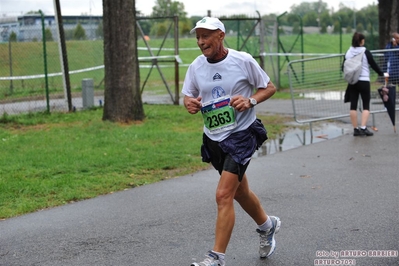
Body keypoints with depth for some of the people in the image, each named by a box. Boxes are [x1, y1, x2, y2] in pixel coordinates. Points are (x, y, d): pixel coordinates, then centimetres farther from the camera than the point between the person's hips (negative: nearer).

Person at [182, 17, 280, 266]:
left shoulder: (243, 60, -11)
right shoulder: (196, 66, 1)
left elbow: (269, 87, -1)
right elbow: (189, 97, 10)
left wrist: (250, 100, -20)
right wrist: (190, 104, -14)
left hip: (241, 135, -6)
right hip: (213, 138, 6)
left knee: (224, 195, -15)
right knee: (240, 192, 21)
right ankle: (267, 226, 48)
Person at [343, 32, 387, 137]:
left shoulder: (348, 52, 2)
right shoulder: (365, 52, -8)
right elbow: (373, 65, -2)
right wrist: (382, 74, 13)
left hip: (352, 82, 4)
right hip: (364, 81, -4)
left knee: (353, 105, 7)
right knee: (366, 105, 3)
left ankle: (355, 129, 10)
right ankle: (363, 127, -9)